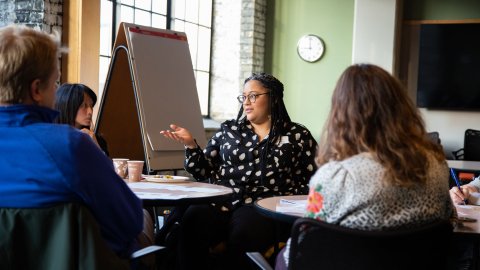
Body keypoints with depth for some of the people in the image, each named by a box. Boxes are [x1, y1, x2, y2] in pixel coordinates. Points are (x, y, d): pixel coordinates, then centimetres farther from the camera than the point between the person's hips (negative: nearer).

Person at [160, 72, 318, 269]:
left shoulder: (297, 135, 13)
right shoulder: (229, 130, 20)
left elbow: (311, 183, 9)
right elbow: (204, 171, 19)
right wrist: (191, 145, 3)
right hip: (222, 203, 3)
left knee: (243, 233, -36)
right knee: (192, 220, -30)